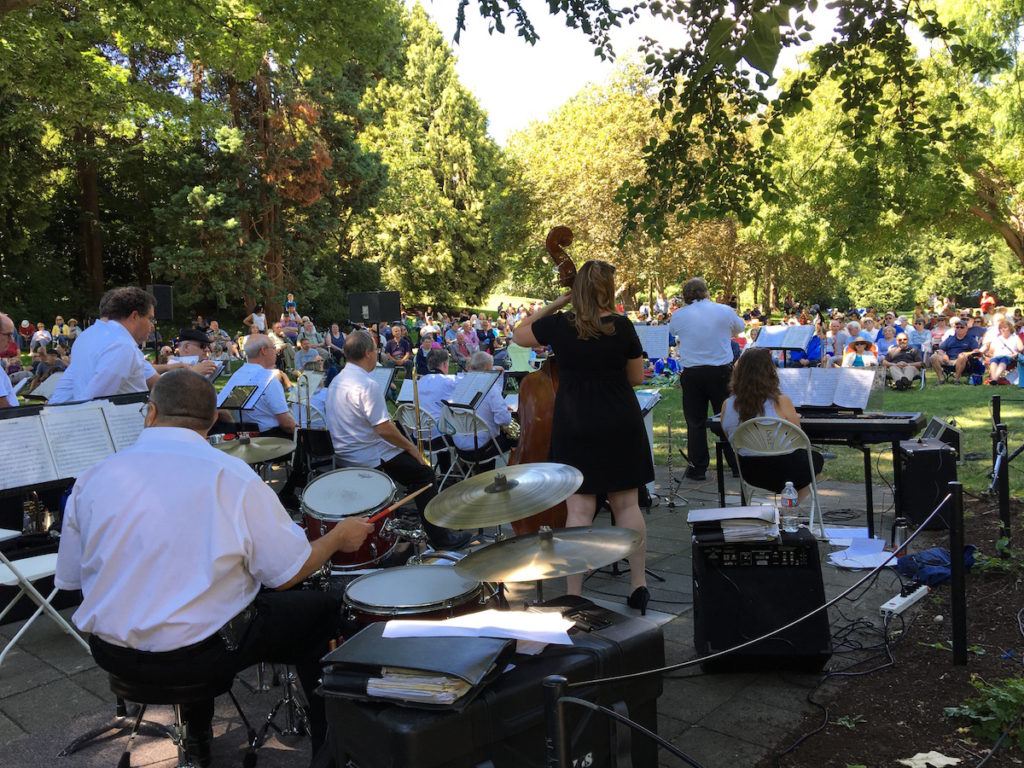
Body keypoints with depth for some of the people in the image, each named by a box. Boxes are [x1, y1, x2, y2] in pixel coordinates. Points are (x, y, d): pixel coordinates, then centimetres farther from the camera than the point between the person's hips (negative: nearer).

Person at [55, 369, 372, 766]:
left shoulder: (93, 479, -5)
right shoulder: (230, 475, -18)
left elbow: (72, 577, 6)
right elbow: (288, 574, -15)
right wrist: (340, 537, 3)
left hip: (111, 654, 5)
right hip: (196, 654, -5)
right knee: (324, 609, 14)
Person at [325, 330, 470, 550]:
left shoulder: (337, 381, 9)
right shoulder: (367, 385, -22)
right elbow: (384, 429, -25)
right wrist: (411, 447, -10)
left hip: (345, 455, 10)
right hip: (369, 459, -10)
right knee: (424, 473, -2)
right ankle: (439, 537, 1)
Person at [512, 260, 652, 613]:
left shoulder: (559, 326, -8)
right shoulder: (622, 327, -7)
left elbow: (518, 335, 11)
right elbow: (637, 377, 3)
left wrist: (554, 304, 8)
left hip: (576, 431, -1)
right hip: (621, 428, 1)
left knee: (579, 510, 1)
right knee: (627, 504, 11)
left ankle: (574, 595, 7)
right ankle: (638, 584, 20)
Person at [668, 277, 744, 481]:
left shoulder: (678, 316, -4)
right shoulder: (725, 311, -3)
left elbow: (671, 332, 16)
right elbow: (740, 328, 16)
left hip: (692, 374, 0)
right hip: (721, 371, 0)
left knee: (695, 422, 8)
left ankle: (698, 468, 11)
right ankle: (737, 464, 18)